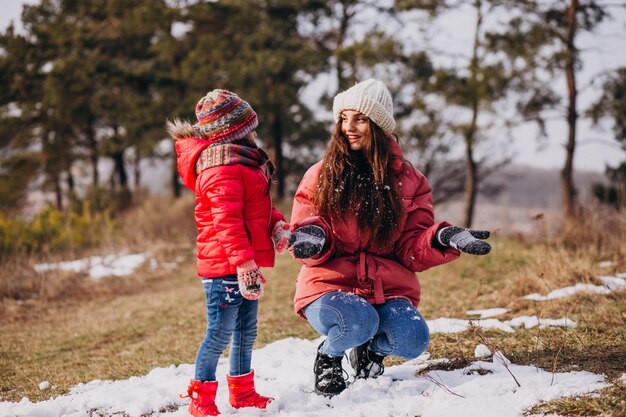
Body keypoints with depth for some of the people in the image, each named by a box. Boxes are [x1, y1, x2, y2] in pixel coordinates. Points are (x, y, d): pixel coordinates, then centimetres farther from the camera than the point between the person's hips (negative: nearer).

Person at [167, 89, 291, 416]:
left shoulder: (242, 161, 16)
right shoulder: (224, 168, -18)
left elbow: (257, 206, 25)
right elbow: (227, 222, -26)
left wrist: (276, 224, 5)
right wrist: (244, 264, -30)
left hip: (245, 265, 11)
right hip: (225, 267, -11)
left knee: (246, 331, 18)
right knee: (219, 334, -4)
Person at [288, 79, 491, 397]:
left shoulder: (409, 181, 7)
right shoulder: (320, 176, 3)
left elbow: (412, 249, 2)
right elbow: (304, 243, 2)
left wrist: (444, 239, -19)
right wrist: (313, 239, -23)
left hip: (388, 288, 2)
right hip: (330, 285, -2)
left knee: (412, 340, -27)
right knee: (359, 321, -35)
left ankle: (369, 349, 11)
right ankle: (328, 356, 2)